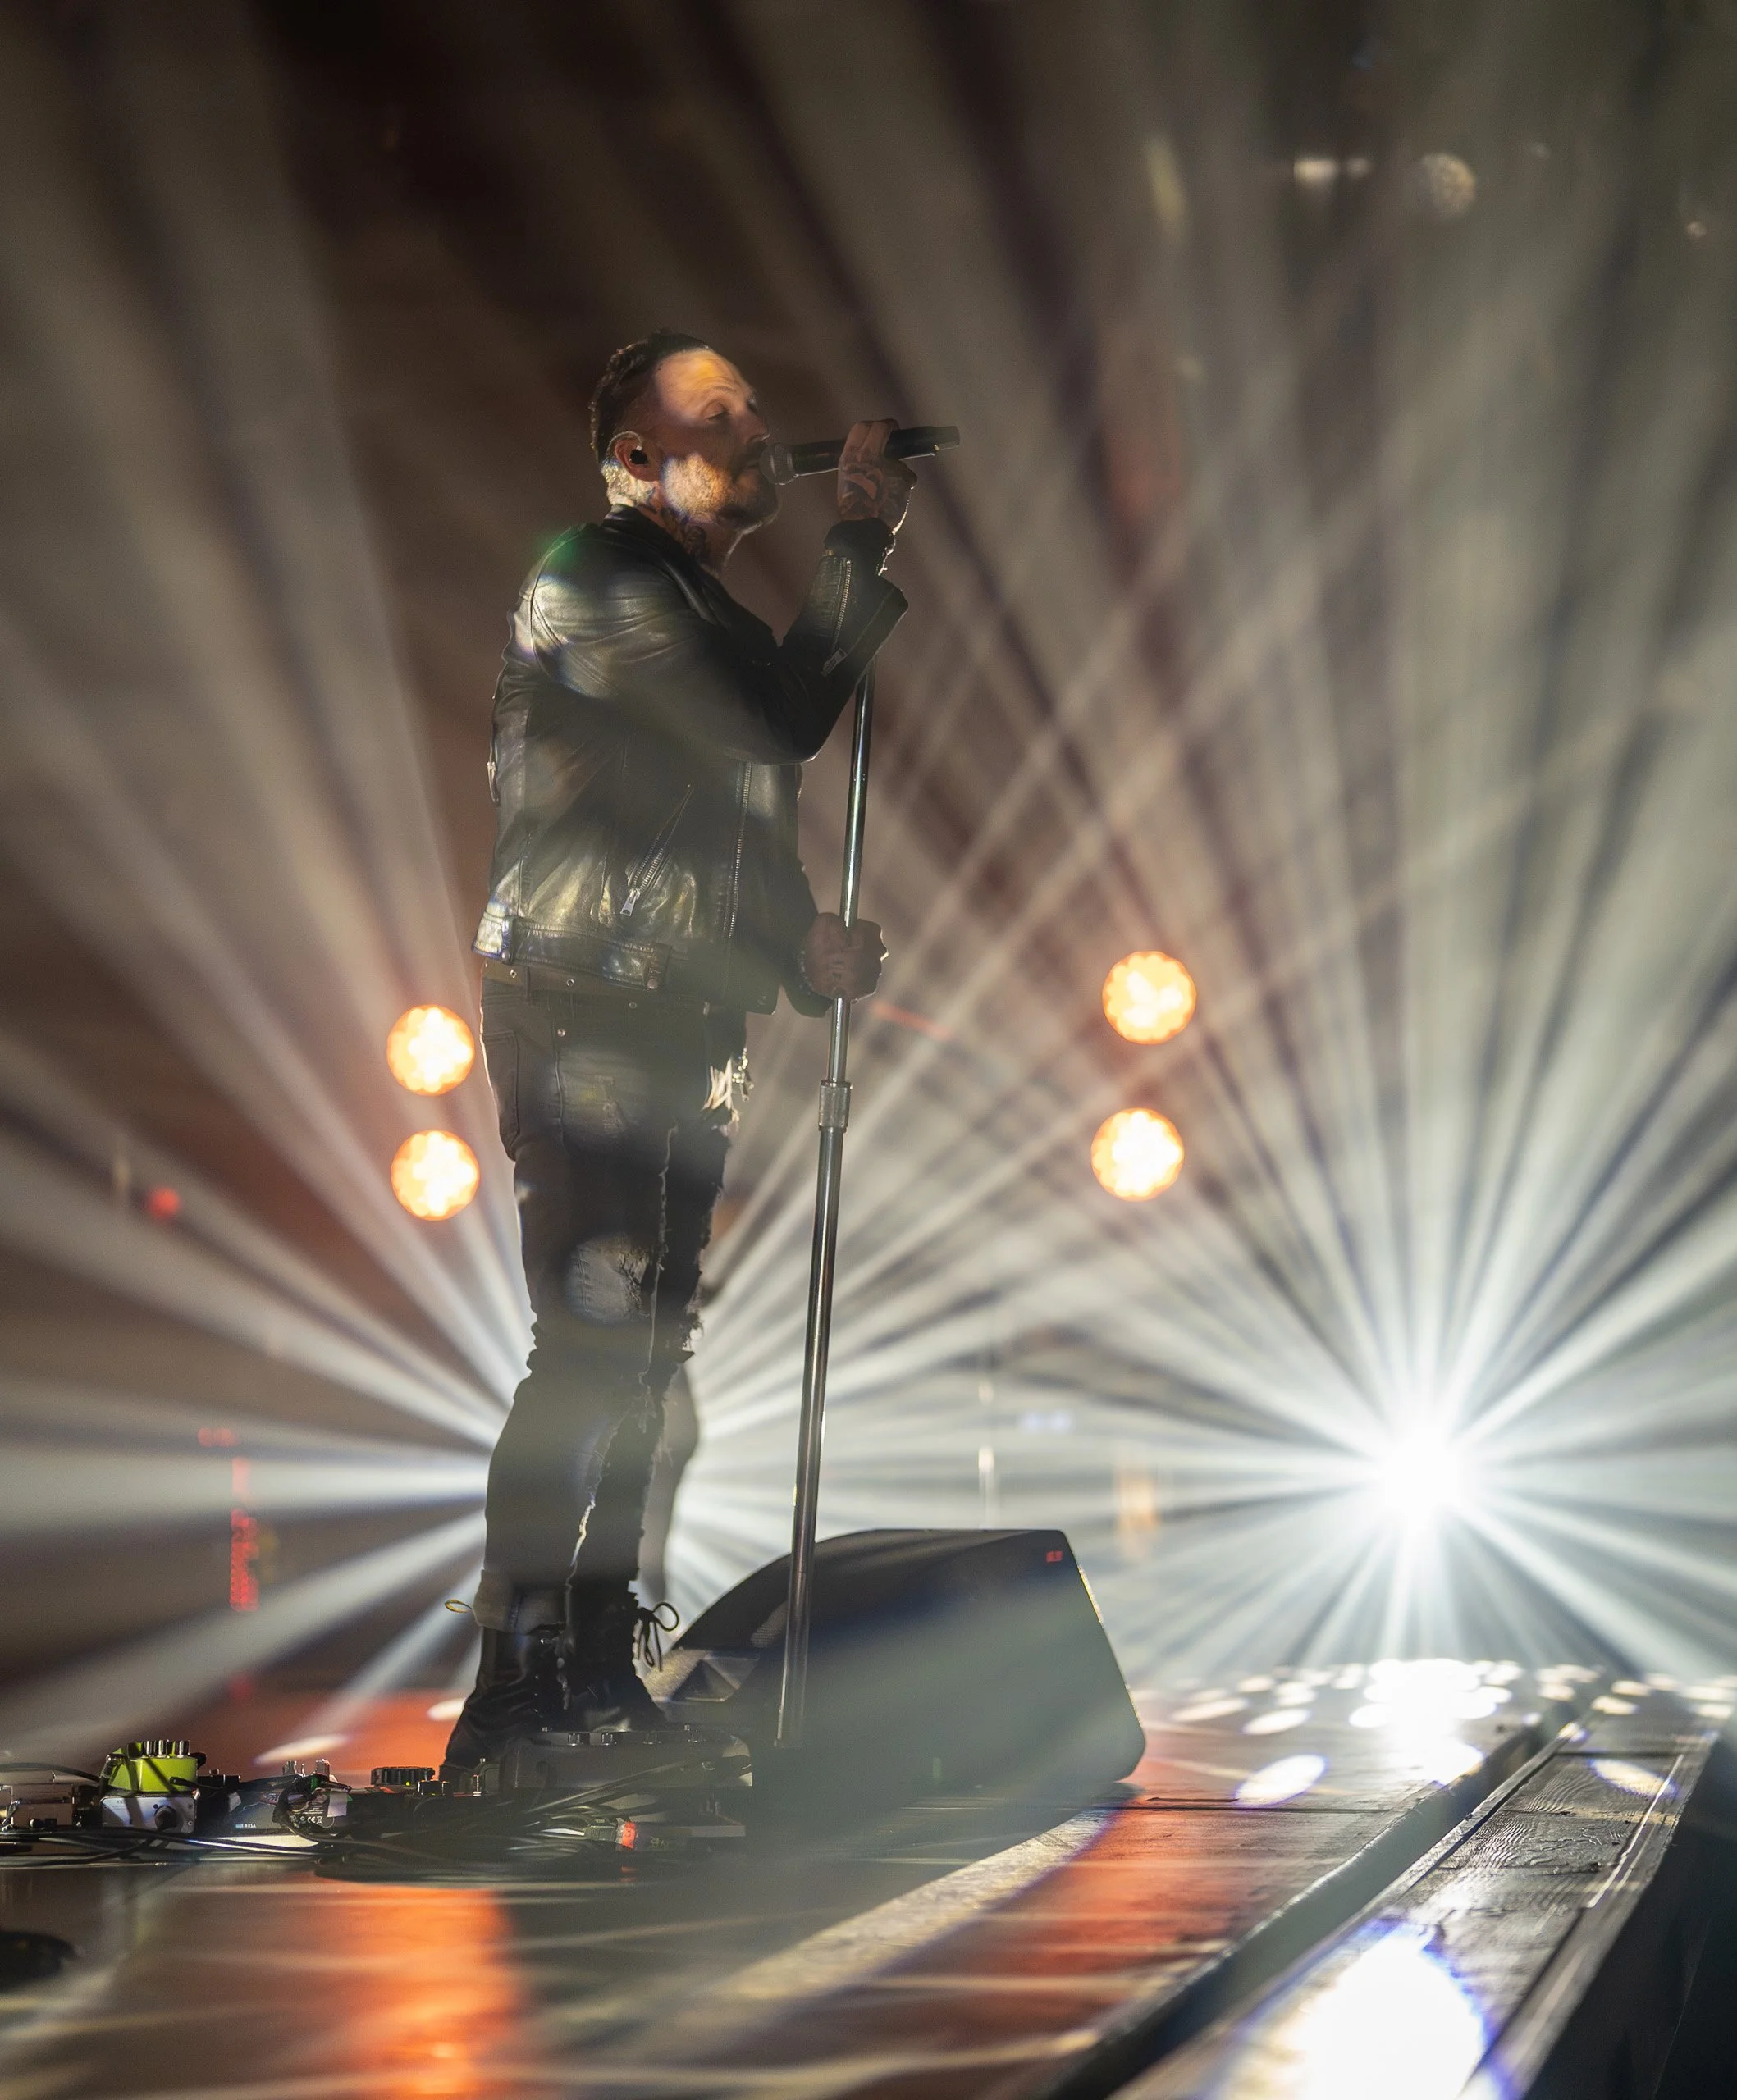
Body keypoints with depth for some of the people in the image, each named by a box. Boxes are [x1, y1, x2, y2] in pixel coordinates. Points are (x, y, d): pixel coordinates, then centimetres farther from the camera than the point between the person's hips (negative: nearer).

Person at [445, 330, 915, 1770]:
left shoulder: (703, 612, 23)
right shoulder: (596, 580, -7)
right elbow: (788, 718, -17)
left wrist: (807, 941, 7)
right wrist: (865, 539, -10)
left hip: (680, 1030, 10)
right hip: (582, 1016, -10)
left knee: (638, 1360, 10)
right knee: (593, 1352, -14)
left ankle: (601, 1677, 16)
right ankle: (517, 1693, -14)